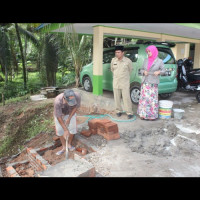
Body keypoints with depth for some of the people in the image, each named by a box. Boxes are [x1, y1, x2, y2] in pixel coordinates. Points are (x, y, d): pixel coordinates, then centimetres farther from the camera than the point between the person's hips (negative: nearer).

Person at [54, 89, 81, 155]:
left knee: (72, 128, -3)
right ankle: (64, 148, 14)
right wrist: (65, 130, -26)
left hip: (71, 113, 2)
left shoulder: (77, 96, -37)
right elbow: (58, 117, -30)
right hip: (59, 114, -2)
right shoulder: (57, 101, -42)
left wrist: (69, 118, -16)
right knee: (60, 130, -4)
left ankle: (69, 144, 20)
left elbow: (76, 107, -16)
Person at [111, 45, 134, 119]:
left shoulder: (128, 61, -8)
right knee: (117, 98, 9)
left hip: (125, 83, -3)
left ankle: (129, 112, 5)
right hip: (116, 83, 3)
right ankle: (118, 111, 24)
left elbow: (130, 69, 9)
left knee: (126, 98, -4)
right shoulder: (113, 60, 1)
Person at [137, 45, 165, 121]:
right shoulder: (145, 60, 11)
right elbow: (141, 70, 16)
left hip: (153, 83, -3)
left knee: (152, 99, -3)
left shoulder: (159, 61, 2)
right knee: (144, 98, 4)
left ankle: (152, 115, 9)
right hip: (145, 82, 3)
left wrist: (158, 72, -16)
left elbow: (163, 71, 5)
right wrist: (144, 72, -7)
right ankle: (143, 114, 14)